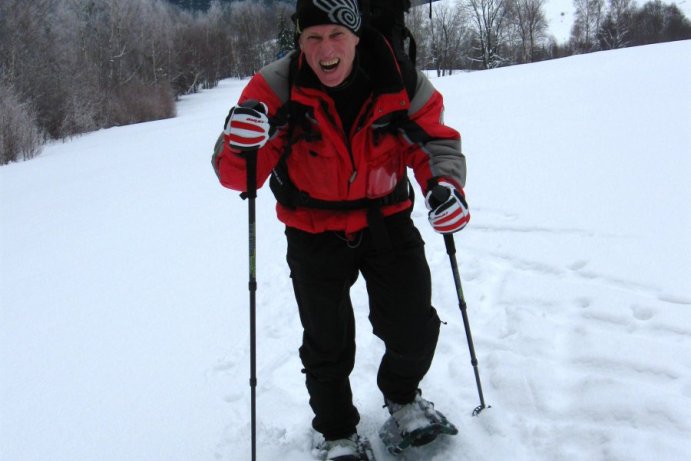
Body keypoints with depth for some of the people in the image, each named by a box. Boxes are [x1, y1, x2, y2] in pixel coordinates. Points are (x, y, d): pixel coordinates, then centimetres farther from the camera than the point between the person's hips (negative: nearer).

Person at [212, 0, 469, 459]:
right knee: (327, 345, 9)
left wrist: (444, 182, -27)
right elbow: (236, 175, -18)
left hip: (387, 220, 1)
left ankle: (401, 395, 39)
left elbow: (435, 138, -6)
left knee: (414, 330, 3)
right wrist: (242, 147, -42)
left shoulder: (401, 83, -17)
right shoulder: (276, 88, -20)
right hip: (314, 233, -1)